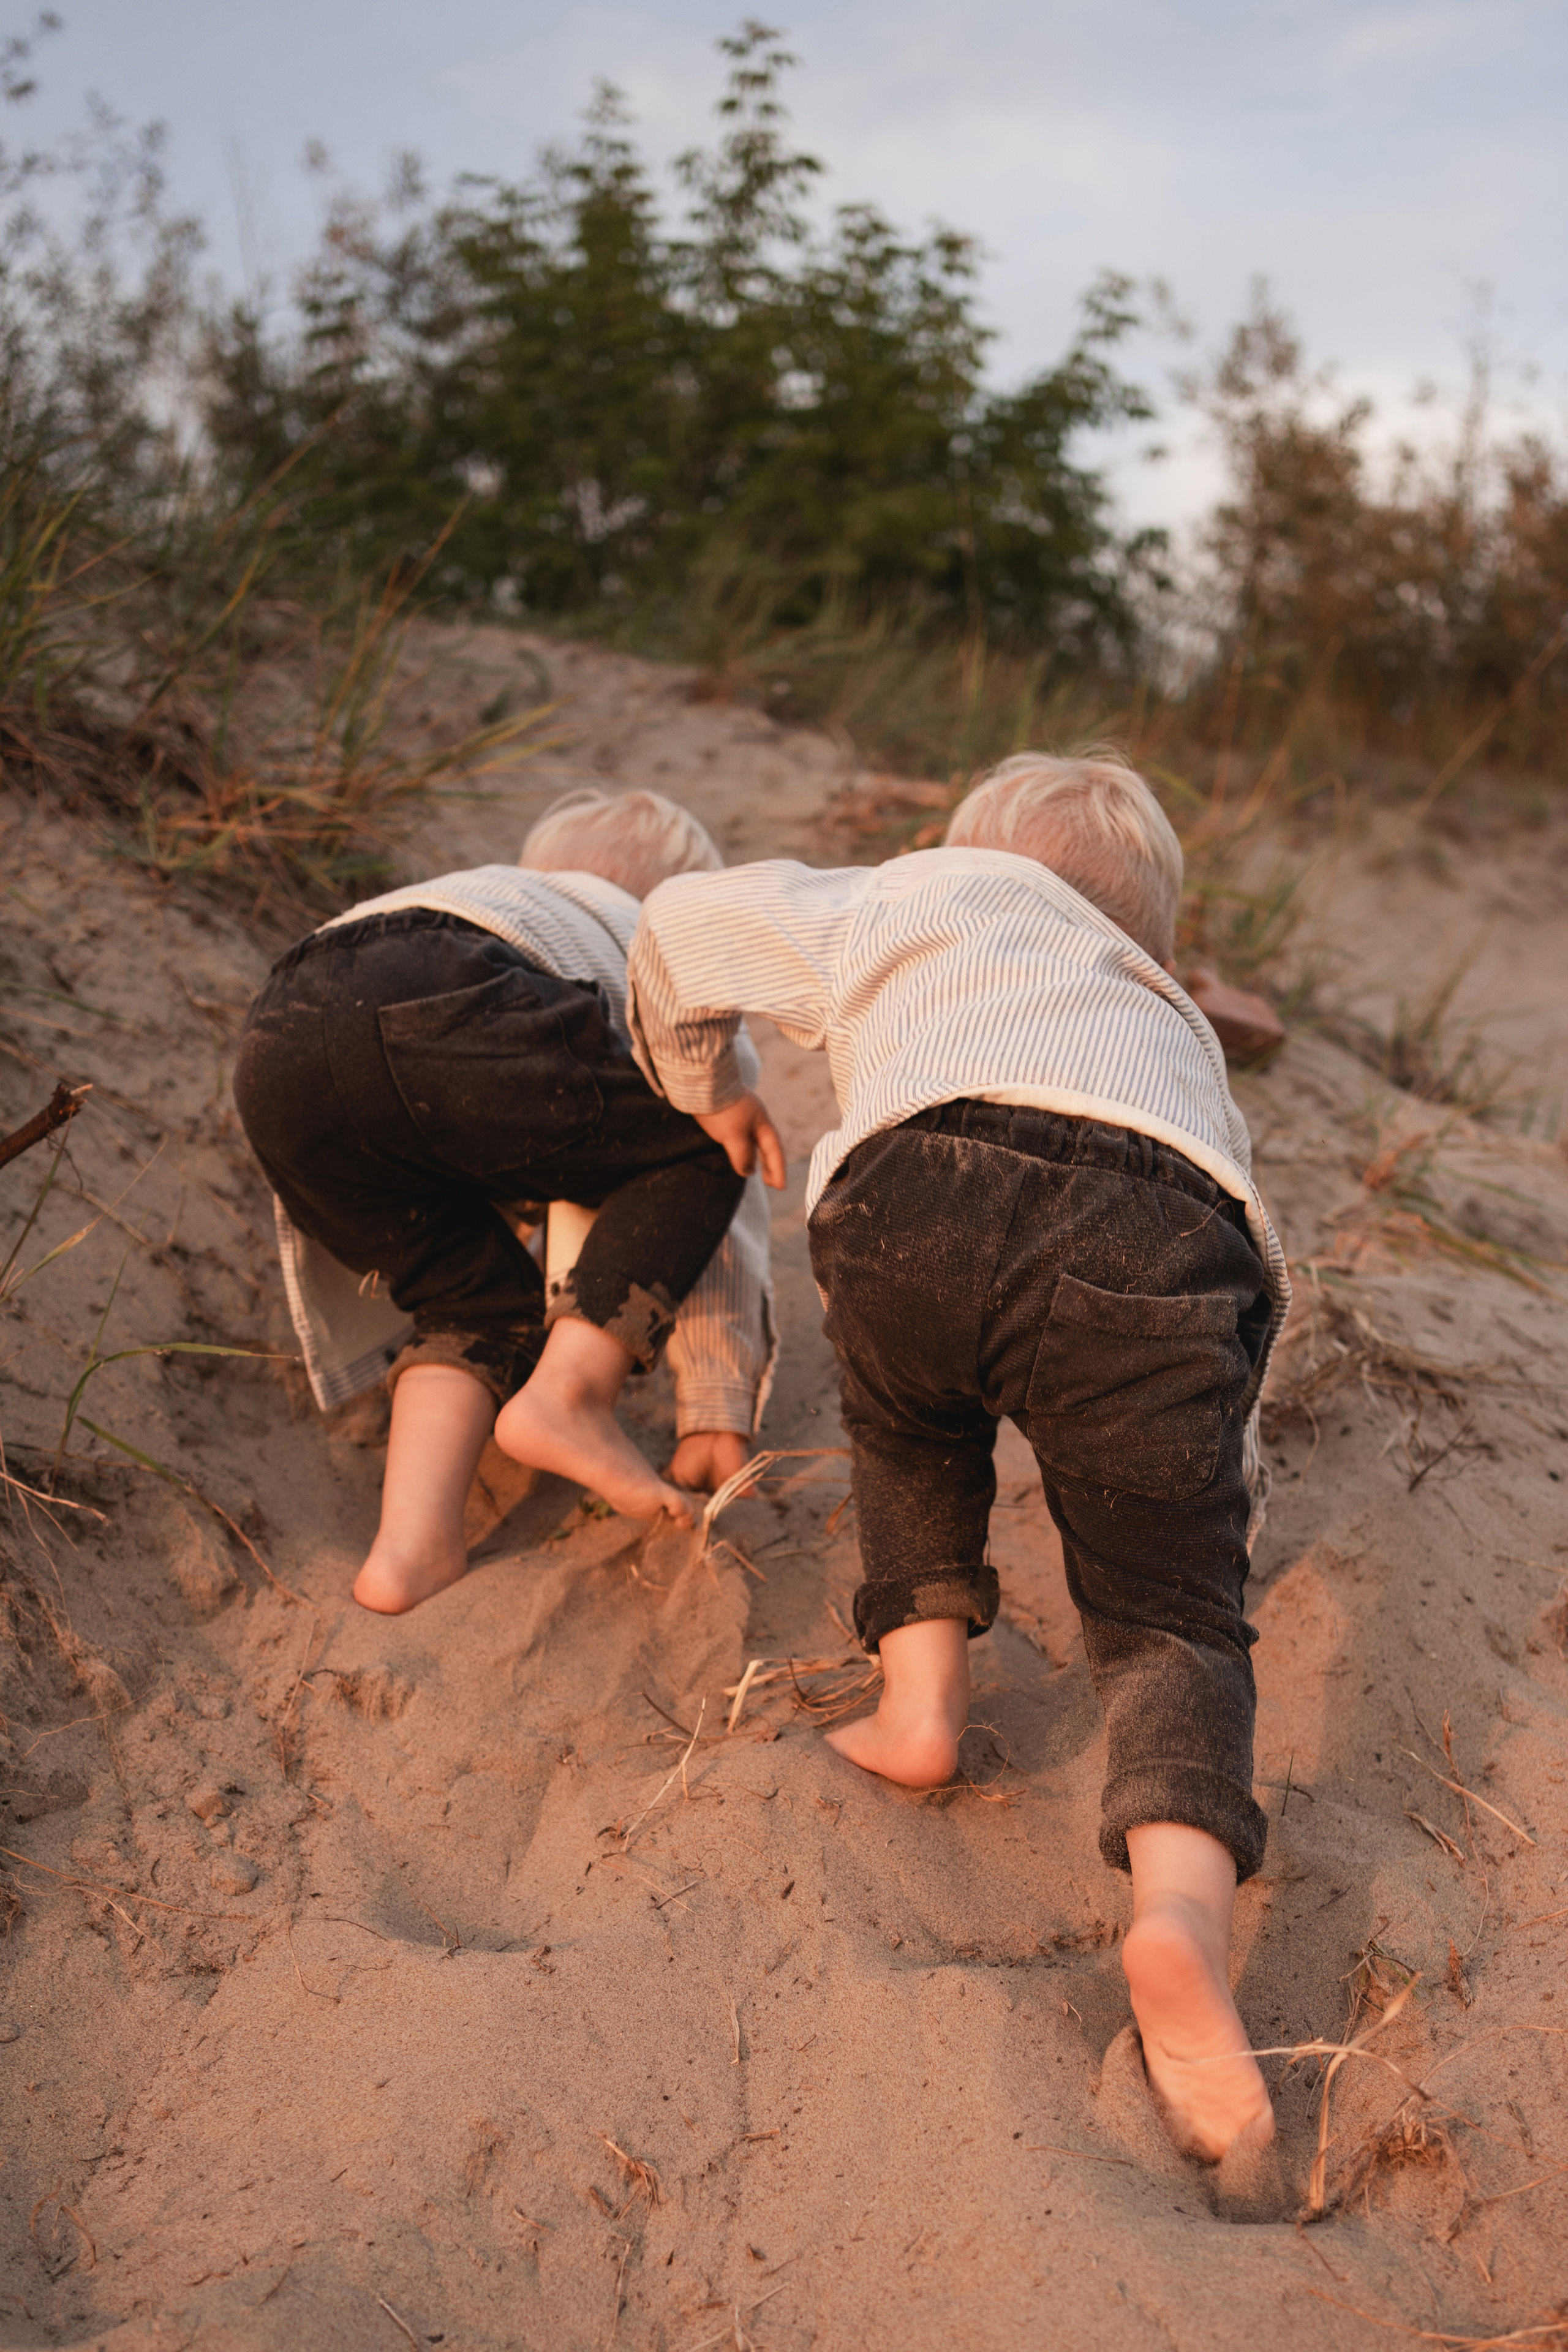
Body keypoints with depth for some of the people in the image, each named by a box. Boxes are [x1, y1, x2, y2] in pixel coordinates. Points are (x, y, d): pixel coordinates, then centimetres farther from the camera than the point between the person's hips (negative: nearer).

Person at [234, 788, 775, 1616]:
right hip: (434, 1021, -6)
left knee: (483, 1306, 20)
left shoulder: (497, 891, 46)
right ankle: (565, 1392, -2)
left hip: (277, 1050, 6)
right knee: (699, 1147, 13)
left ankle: (411, 1545, 1)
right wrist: (717, 1412, 27)